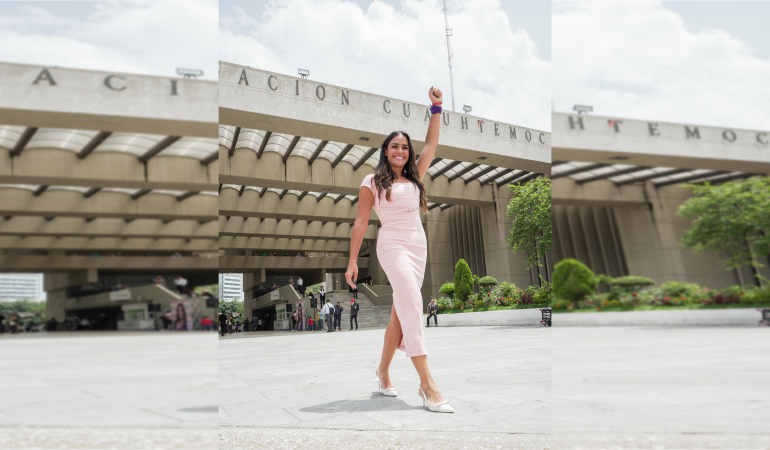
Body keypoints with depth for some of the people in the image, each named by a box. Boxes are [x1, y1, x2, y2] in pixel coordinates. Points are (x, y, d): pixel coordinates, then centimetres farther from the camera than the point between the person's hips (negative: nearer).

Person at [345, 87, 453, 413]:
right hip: (393, 246, -6)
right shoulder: (372, 182, 2)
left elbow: (431, 144, 12)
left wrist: (436, 108, 6)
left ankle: (383, 370, 24)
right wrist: (352, 261, -2)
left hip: (419, 246, 6)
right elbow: (360, 223, 1)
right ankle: (427, 385, -19)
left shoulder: (414, 176, 15)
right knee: (412, 304, -19)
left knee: (401, 312, 8)